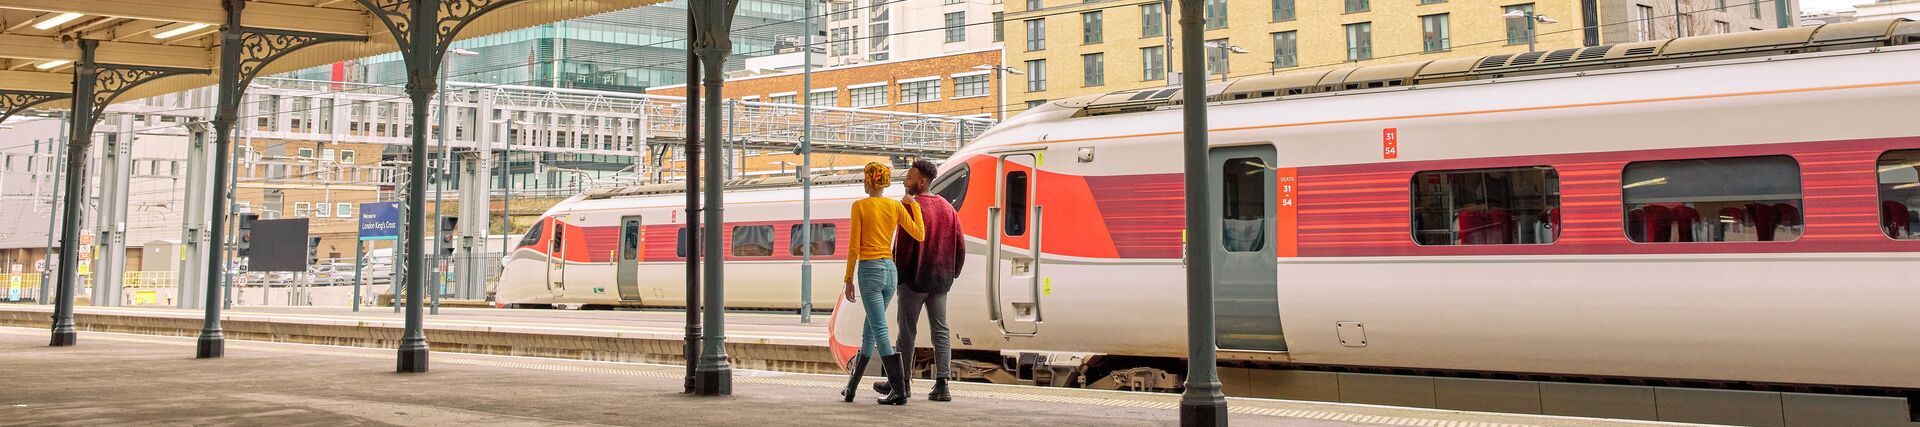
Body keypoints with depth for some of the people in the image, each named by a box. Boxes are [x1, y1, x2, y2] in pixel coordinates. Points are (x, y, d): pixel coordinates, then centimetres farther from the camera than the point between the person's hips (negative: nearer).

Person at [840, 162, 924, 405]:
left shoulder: (860, 206, -6)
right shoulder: (896, 206, 5)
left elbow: (854, 246, -7)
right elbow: (919, 235, 7)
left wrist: (848, 279, -1)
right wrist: (914, 206, 16)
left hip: (869, 270, -6)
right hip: (890, 271, 6)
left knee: (880, 332, -9)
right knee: (869, 332, 15)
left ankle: (899, 391, -16)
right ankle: (851, 387, 24)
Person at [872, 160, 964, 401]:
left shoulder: (912, 208, -13)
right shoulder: (947, 208, 8)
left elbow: (903, 246, -17)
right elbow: (960, 246, 9)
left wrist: (897, 276, -7)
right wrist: (951, 274, 17)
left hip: (915, 279, -6)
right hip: (940, 281, 6)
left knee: (907, 330, 5)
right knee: (940, 331, 5)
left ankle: (902, 382, 14)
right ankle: (942, 384, 0)